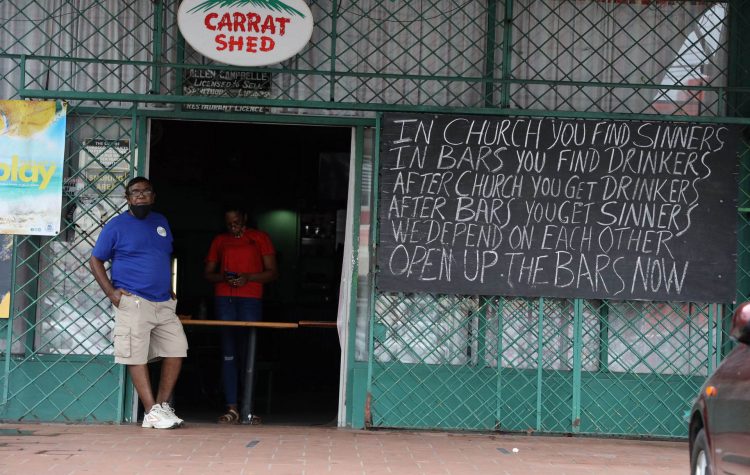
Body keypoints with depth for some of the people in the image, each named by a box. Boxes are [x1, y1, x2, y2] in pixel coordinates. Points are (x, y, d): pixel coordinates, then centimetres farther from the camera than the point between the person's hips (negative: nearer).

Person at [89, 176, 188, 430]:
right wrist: (111, 292, -10)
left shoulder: (161, 222, 15)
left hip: (164, 302, 6)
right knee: (137, 357, -7)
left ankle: (163, 405, 10)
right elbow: (95, 261, 0)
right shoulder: (116, 225, -2)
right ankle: (152, 413, -7)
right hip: (133, 302, -6)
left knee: (176, 350, 1)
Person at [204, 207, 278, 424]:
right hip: (224, 298, 2)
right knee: (228, 353, -3)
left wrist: (248, 278, -9)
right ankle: (232, 409, -5)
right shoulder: (220, 240, 19)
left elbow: (272, 272, 8)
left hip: (250, 298, -2)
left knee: (247, 353, -6)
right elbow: (208, 273, 19)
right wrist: (223, 277, -3)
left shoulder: (260, 238, 12)